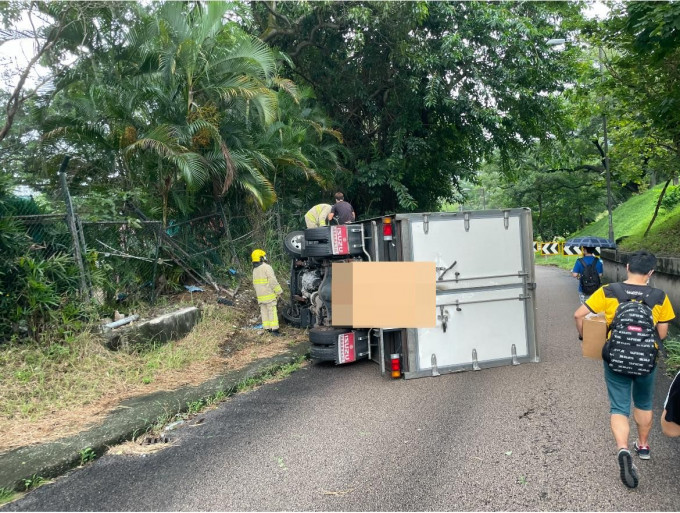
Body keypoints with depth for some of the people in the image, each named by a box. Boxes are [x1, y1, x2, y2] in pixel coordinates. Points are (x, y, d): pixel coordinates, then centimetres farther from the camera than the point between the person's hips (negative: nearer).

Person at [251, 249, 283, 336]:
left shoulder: (255, 270, 13)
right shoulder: (267, 267, -12)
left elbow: (255, 284, 17)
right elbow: (273, 281, -17)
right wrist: (279, 291, -11)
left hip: (260, 296, 7)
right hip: (269, 295, -7)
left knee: (264, 312, 10)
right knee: (272, 312, -6)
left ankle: (268, 329, 11)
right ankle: (274, 330, -9)